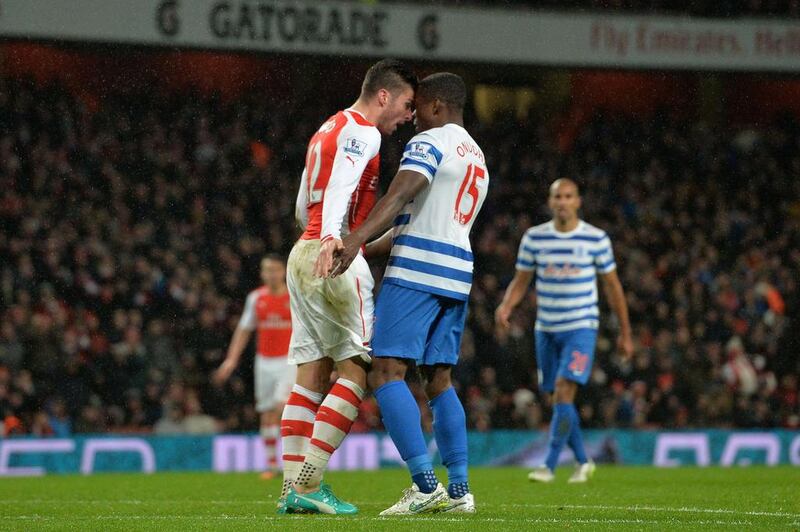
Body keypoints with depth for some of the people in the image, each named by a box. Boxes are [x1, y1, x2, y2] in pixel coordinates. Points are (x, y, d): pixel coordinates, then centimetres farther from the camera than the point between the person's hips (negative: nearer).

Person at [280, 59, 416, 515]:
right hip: (336, 261, -10)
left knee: (312, 373, 7)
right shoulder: (362, 132, -7)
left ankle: (294, 487, 3)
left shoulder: (329, 130, 23)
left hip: (303, 254, 10)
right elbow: (341, 185, -26)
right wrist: (331, 237, -41)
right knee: (356, 370, -9)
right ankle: (309, 484, -17)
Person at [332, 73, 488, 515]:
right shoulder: (478, 158, 24)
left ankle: (425, 484, -21)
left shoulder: (429, 143, -4)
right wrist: (369, 249, 31)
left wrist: (357, 238, -34)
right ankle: (459, 490, 7)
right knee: (439, 381, 13)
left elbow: (399, 196, -21)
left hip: (416, 272, -9)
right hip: (457, 275, 9)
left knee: (387, 372, -10)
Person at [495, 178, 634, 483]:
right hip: (546, 329, 4)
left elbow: (612, 286, 5)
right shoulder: (534, 238, 3)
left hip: (581, 328, -4)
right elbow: (521, 281, 9)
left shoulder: (596, 239, -2)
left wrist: (625, 333, 8)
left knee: (564, 390, -18)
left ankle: (549, 466, -18)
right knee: (559, 399, 7)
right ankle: (583, 462, 24)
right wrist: (506, 306, -13)